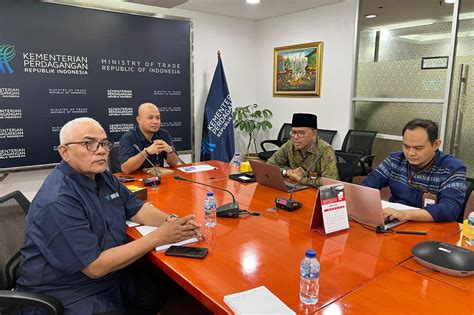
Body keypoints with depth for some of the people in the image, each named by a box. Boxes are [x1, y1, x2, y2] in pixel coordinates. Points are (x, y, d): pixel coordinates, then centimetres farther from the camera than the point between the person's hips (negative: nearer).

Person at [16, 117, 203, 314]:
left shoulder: (102, 177, 1)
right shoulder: (58, 201, -26)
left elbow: (136, 209, 7)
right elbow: (96, 266, -26)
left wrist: (171, 221, -13)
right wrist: (158, 237, -25)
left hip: (112, 278, 8)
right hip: (69, 295, -8)